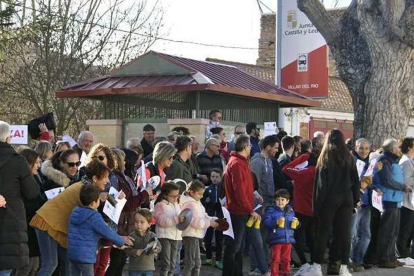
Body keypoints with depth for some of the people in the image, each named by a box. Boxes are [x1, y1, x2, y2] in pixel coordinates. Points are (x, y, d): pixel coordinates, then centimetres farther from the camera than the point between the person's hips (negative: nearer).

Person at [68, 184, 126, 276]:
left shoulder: (75, 211, 9)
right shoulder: (94, 217, -15)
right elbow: (107, 232, -15)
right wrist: (121, 242, -1)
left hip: (72, 253, 7)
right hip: (85, 256, -7)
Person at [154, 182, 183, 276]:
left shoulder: (177, 205, 14)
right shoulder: (160, 205, -8)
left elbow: (181, 217, 21)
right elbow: (162, 221, -19)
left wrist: (184, 220, -2)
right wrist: (177, 219, -28)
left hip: (175, 236, 7)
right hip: (165, 236, -7)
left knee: (172, 265, 11)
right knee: (166, 265, -10)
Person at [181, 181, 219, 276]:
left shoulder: (197, 202, 15)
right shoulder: (190, 204, -17)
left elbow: (204, 216, 17)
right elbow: (196, 222, -23)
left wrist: (214, 219, 1)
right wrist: (210, 223, -19)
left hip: (195, 236, 11)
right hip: (190, 236, -11)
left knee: (197, 263, 15)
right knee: (190, 263, -10)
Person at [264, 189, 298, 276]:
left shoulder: (290, 211, 10)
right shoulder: (271, 211, -6)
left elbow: (294, 224, 19)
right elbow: (266, 222, -16)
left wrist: (296, 224, -4)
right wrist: (276, 222, -30)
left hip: (288, 239, 4)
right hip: (276, 239, -4)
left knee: (286, 258, 14)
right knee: (276, 259, 0)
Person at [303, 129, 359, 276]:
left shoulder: (325, 158, -3)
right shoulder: (349, 158, 5)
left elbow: (320, 182, -5)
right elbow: (356, 180, 7)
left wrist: (317, 203, -3)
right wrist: (355, 199, 13)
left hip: (330, 199, -2)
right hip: (346, 199, 2)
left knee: (323, 233, 2)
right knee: (345, 233, 5)